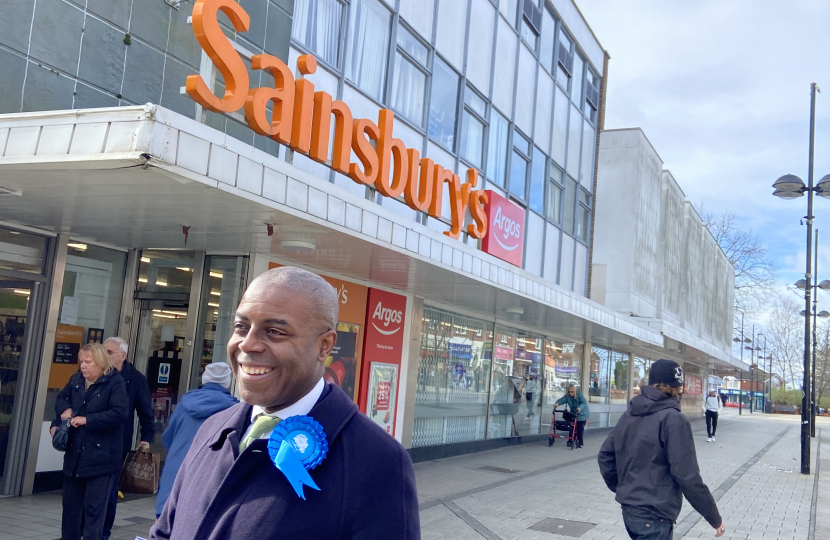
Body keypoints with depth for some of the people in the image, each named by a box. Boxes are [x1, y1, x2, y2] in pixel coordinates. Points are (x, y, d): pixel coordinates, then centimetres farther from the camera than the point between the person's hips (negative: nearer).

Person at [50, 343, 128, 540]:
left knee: (94, 507, -3)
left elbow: (119, 413, -20)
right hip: (75, 453, 7)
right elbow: (61, 398, 24)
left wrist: (87, 420, -21)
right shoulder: (76, 380, 8)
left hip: (101, 456, -7)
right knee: (71, 503, 15)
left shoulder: (115, 382, -11)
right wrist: (64, 409, 1)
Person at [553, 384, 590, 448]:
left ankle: (580, 443, 2)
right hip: (573, 414, 5)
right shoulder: (567, 396, -9)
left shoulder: (579, 395, -23)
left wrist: (580, 407, -56)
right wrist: (557, 403, -46)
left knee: (580, 428, -6)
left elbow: (584, 403, -34)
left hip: (582, 415, -5)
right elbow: (562, 399, -24)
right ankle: (571, 441, 13)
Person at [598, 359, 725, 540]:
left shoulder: (629, 415, 6)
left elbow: (605, 456, 10)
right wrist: (715, 518, -9)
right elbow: (688, 477, -19)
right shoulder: (673, 419, -17)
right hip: (654, 517, -8)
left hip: (629, 510, 8)